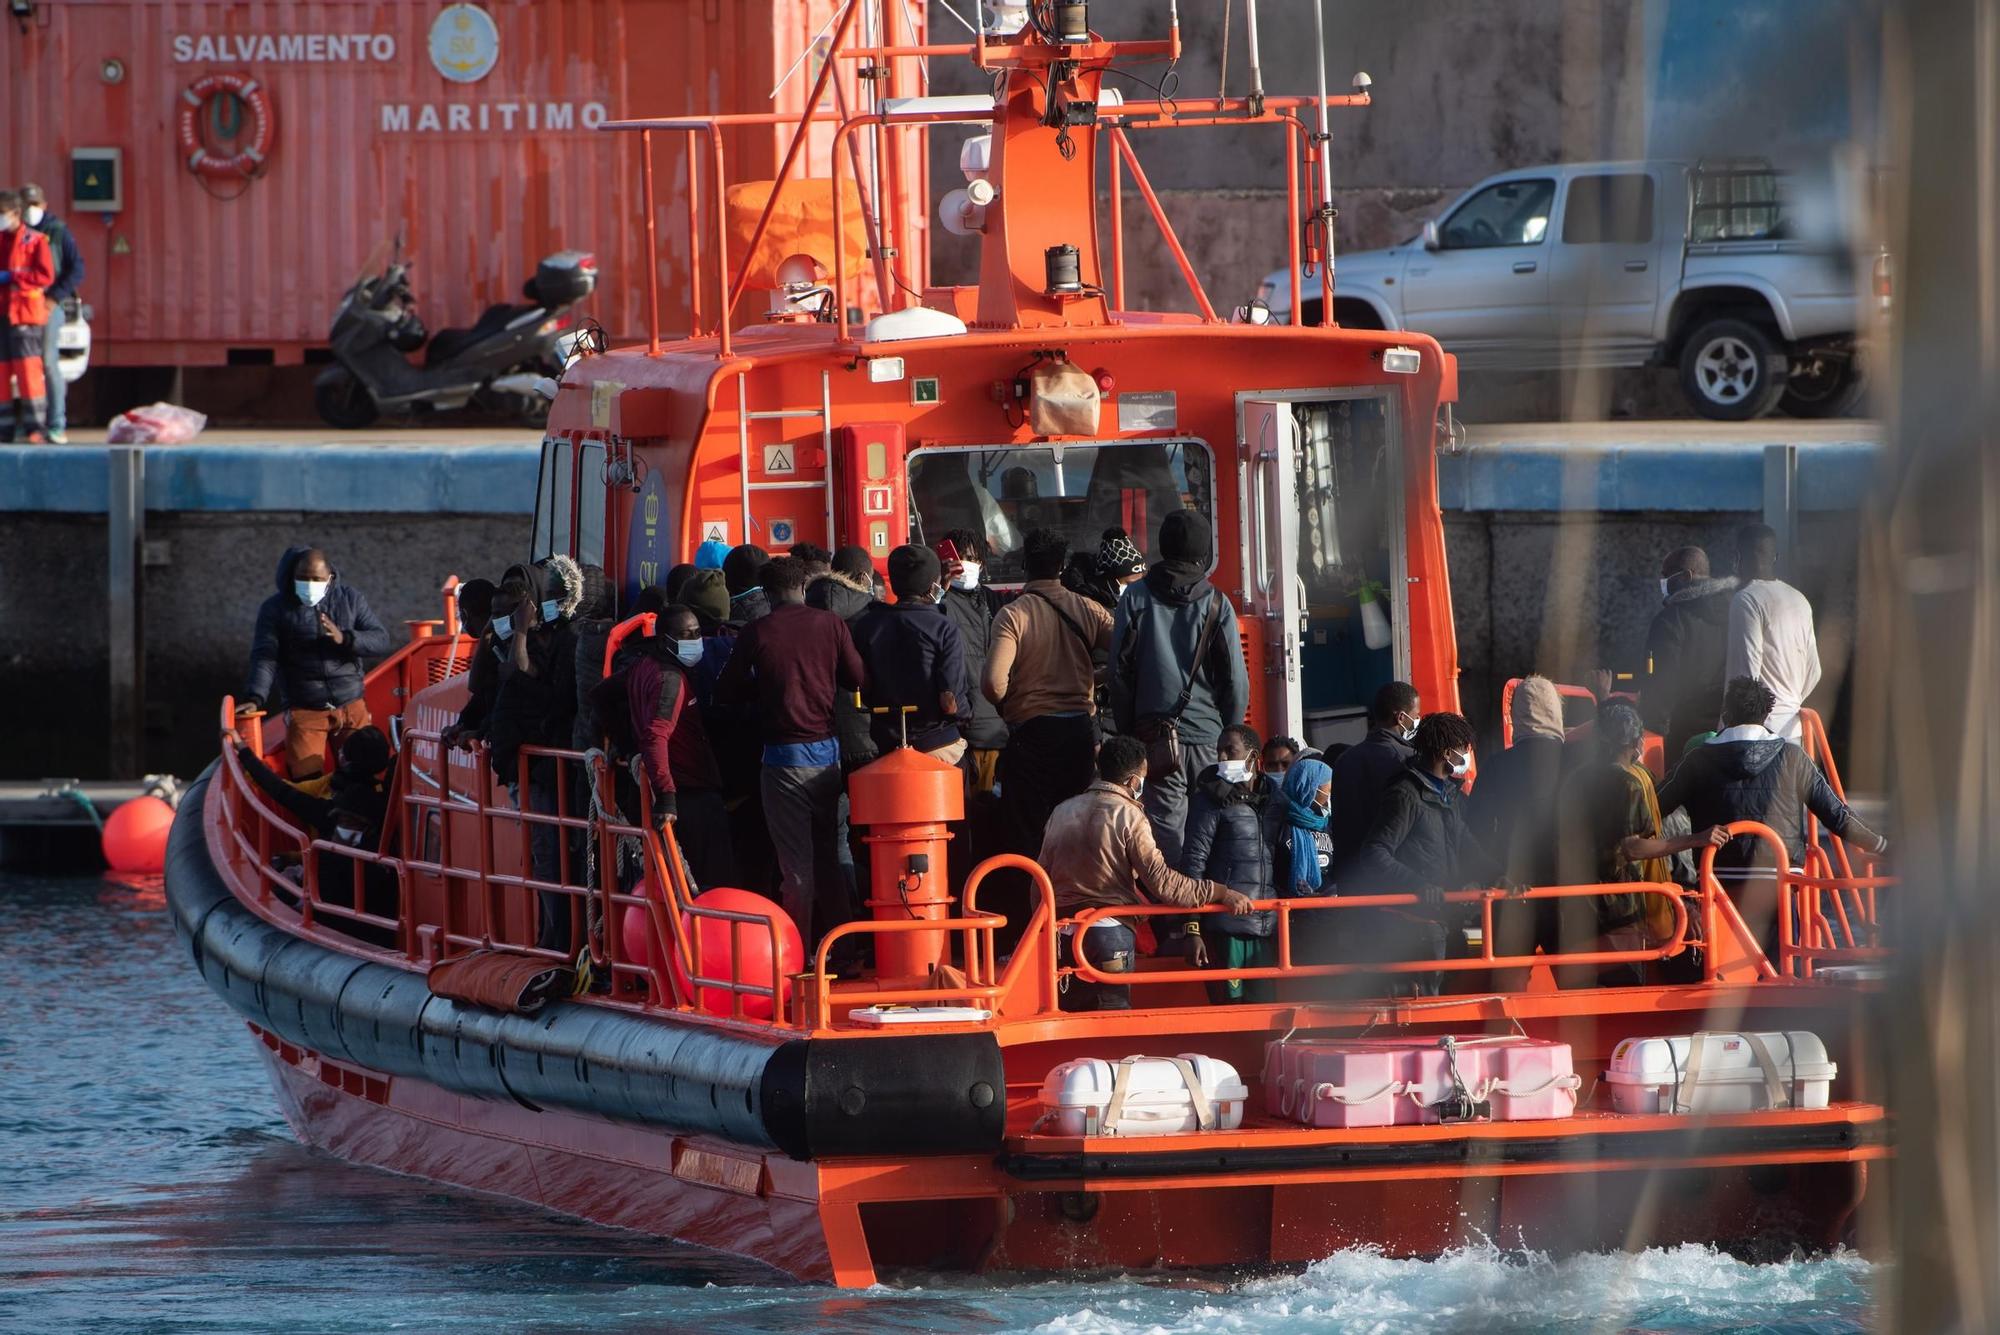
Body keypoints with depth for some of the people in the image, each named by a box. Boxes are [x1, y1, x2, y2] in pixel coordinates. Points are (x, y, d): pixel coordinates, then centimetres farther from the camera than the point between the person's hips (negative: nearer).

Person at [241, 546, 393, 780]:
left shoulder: (351, 599, 7)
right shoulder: (275, 609, 2)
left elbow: (381, 640, 2)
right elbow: (265, 657, -7)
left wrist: (345, 639, -17)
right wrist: (255, 698, -24)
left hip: (351, 707, 2)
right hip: (304, 713, -2)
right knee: (307, 779, -13)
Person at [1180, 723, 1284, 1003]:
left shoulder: (1275, 801, 13)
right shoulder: (1210, 801, -2)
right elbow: (1193, 865, -6)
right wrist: (1192, 929, -13)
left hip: (1267, 928, 5)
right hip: (1225, 928, -5)